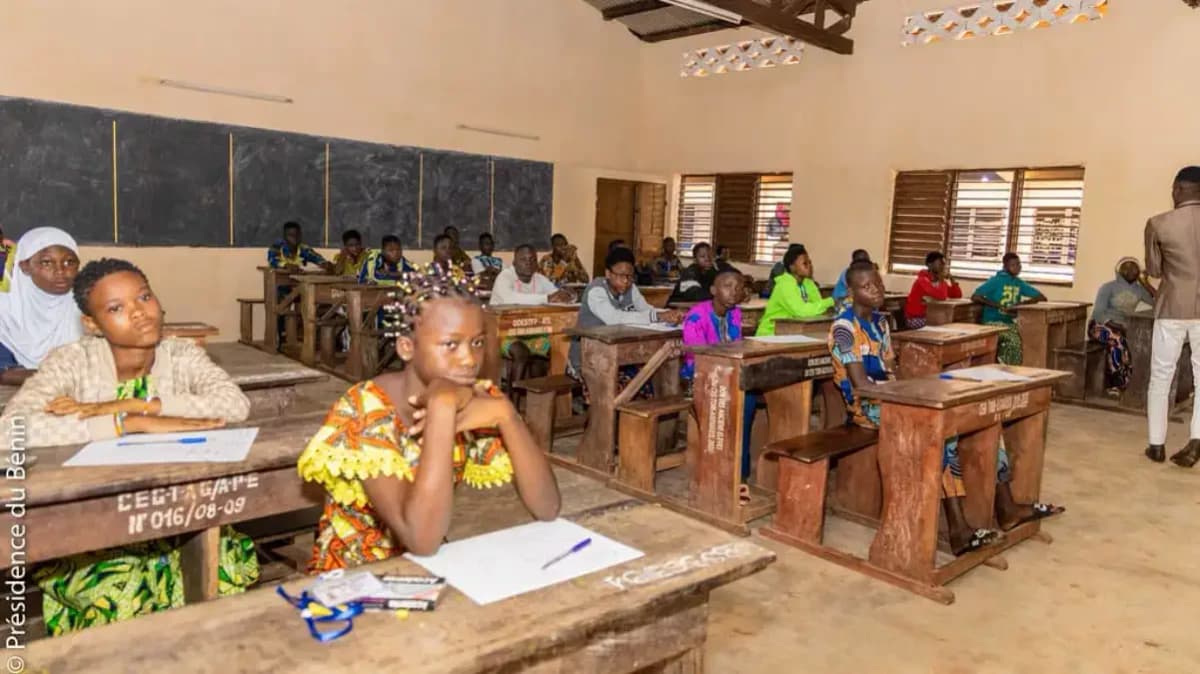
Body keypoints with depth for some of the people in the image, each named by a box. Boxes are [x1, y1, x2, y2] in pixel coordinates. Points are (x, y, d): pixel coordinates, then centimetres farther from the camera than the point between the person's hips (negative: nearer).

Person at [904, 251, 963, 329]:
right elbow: (941, 297, -30)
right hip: (915, 319, -8)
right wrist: (942, 278, -19)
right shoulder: (923, 280, -19)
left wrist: (951, 278, -4)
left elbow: (957, 295, 6)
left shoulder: (940, 281, 7)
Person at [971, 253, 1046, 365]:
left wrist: (1021, 303, -9)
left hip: (1010, 322, 6)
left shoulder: (1020, 283, 10)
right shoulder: (996, 281, -7)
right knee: (1015, 339, -29)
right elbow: (975, 297, -17)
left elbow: (1042, 297, 10)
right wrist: (998, 306, -21)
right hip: (993, 322, -6)